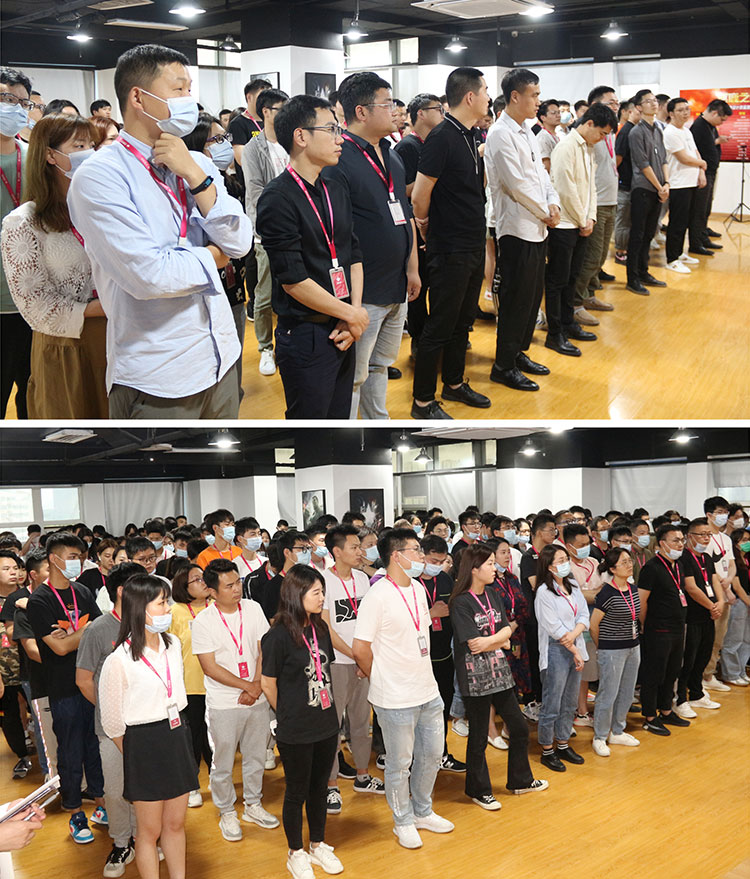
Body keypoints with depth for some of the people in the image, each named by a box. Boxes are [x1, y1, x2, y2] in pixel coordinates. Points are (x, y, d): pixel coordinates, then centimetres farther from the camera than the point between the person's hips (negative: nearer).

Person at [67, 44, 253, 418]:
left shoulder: (198, 163, 7)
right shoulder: (99, 176, -14)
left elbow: (239, 244, -1)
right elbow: (148, 275, -23)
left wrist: (196, 176, -12)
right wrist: (211, 257, -6)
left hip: (221, 357, 7)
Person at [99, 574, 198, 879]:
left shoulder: (173, 644, 0)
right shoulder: (119, 661, -20)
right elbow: (112, 722, -9)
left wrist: (177, 731, 15)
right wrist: (135, 754, 2)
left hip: (177, 736, 6)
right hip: (144, 742, -6)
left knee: (175, 823, 16)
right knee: (150, 831, 8)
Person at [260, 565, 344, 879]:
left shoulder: (320, 628, 3)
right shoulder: (278, 636, -18)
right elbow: (268, 683, -10)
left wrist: (327, 710, 10)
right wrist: (289, 716, 2)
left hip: (326, 726, 6)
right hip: (295, 733, -6)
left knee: (319, 787, 18)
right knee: (297, 791, 9)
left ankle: (318, 845, 35)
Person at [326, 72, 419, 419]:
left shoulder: (391, 156, 12)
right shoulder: (338, 159, -16)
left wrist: (412, 267, 18)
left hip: (397, 287, 9)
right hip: (362, 294, -9)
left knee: (380, 365, 21)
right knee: (352, 376, 0)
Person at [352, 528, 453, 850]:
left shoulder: (418, 589, 7)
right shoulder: (377, 596, -18)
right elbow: (360, 649, -16)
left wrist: (420, 673, 12)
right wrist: (384, 681, -2)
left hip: (428, 691, 8)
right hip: (396, 700, -7)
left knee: (431, 754, 18)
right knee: (400, 764, 7)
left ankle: (423, 812, 37)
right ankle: (403, 822, 26)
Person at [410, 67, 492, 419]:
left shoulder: (469, 137, 10)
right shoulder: (442, 137, -19)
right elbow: (419, 197, -16)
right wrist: (427, 228, -2)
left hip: (473, 247, 9)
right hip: (450, 251, -9)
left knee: (462, 321, 19)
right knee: (439, 326, 0)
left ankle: (454, 384, 34)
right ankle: (423, 401, 10)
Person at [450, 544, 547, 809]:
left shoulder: (493, 595, 9)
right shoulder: (461, 603, -14)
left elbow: (506, 629, 4)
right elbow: (473, 642, -18)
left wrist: (488, 641, -15)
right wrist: (501, 641, -4)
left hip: (499, 672, 7)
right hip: (475, 676, -7)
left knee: (519, 727, 14)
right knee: (478, 737, 4)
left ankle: (521, 780, 32)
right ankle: (479, 791, 19)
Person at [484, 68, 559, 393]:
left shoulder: (525, 130, 14)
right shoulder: (500, 134, -15)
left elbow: (540, 172, 15)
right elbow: (517, 185, -18)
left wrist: (553, 203, -2)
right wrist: (544, 214, -9)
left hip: (537, 228, 9)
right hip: (517, 229, -9)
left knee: (532, 295, 15)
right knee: (516, 299, -2)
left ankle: (519, 353, 29)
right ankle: (504, 366, 9)